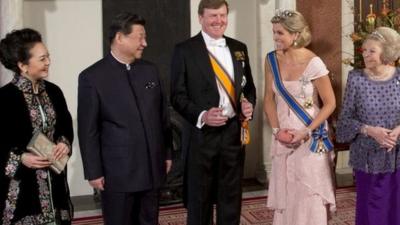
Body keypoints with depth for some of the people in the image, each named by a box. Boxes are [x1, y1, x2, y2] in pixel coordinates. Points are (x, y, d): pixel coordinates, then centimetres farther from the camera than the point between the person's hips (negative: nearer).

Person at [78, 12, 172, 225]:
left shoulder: (150, 70, 7)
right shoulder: (92, 77, -8)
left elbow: (163, 116, 12)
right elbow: (87, 130, -7)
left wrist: (167, 153, 12)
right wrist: (94, 172, -8)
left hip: (153, 167, 5)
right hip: (117, 172, -4)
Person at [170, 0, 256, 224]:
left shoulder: (239, 48, 10)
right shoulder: (185, 50, -4)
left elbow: (249, 86, 17)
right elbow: (178, 96, -6)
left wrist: (249, 104, -4)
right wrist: (201, 116, -21)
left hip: (234, 131, 4)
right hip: (201, 134, -4)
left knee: (232, 197, 14)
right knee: (200, 199, 8)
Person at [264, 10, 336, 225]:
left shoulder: (313, 63, -14)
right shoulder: (272, 60, 0)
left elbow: (330, 103, -8)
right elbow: (269, 99, 7)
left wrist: (306, 132, -15)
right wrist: (276, 129, -5)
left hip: (310, 140, -4)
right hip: (283, 138, 4)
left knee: (309, 195, 1)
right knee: (284, 193, 11)